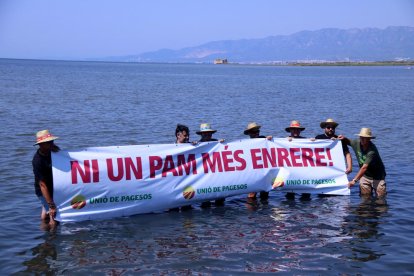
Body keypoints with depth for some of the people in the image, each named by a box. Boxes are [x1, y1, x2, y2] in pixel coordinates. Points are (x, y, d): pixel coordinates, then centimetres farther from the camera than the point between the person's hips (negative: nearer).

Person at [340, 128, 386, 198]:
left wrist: (354, 180, -39)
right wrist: (344, 138, -6)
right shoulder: (357, 143, -8)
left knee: (381, 197, -1)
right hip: (365, 175, 5)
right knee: (365, 197, 1)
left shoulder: (372, 151, -29)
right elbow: (349, 141, 18)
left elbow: (364, 167, -35)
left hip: (377, 176, -5)